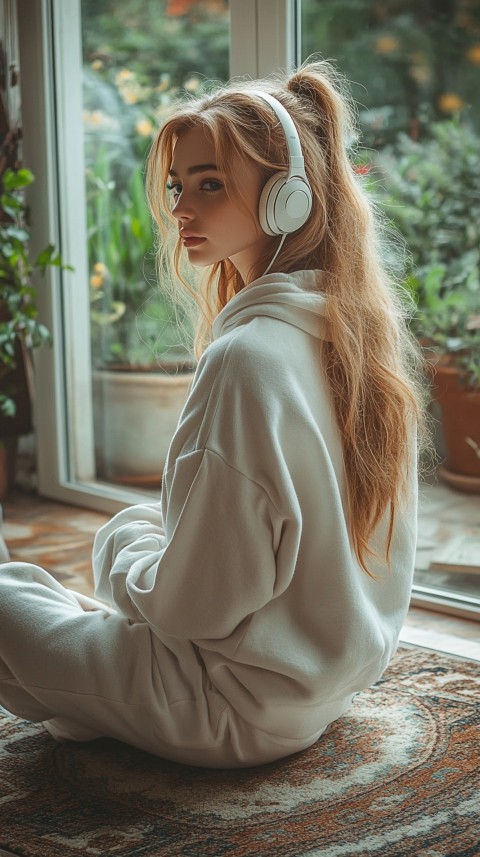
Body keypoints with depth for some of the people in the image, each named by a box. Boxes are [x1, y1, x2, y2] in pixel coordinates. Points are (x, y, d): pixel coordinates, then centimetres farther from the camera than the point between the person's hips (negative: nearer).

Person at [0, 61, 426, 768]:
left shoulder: (248, 358, -28)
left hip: (245, 710, -8)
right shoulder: (360, 326, -1)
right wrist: (158, 528, 14)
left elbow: (197, 606, -24)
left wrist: (120, 547, -4)